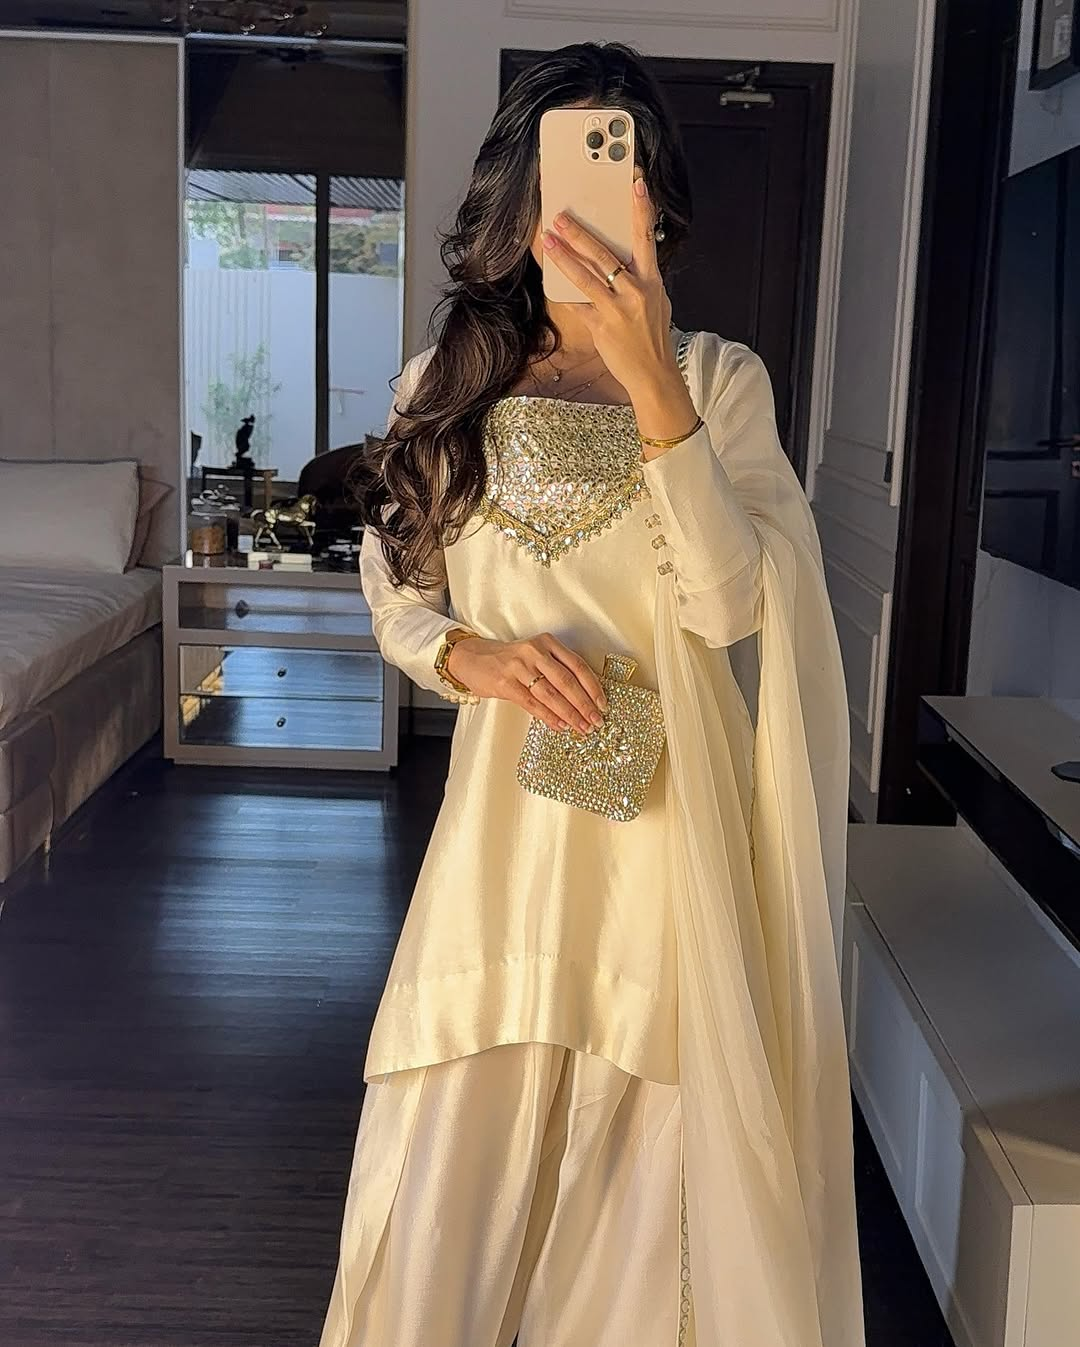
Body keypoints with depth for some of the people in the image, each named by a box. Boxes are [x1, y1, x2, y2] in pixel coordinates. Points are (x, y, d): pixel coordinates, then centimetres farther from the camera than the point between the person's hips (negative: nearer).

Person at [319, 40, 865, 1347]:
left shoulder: (720, 378, 2)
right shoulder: (449, 382, 7)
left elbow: (727, 605, -12)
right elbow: (395, 598, 11)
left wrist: (652, 382, -21)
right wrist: (473, 655, -11)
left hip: (668, 816, -1)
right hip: (505, 813, 1)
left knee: (648, 1163, 7)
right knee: (457, 1163, 5)